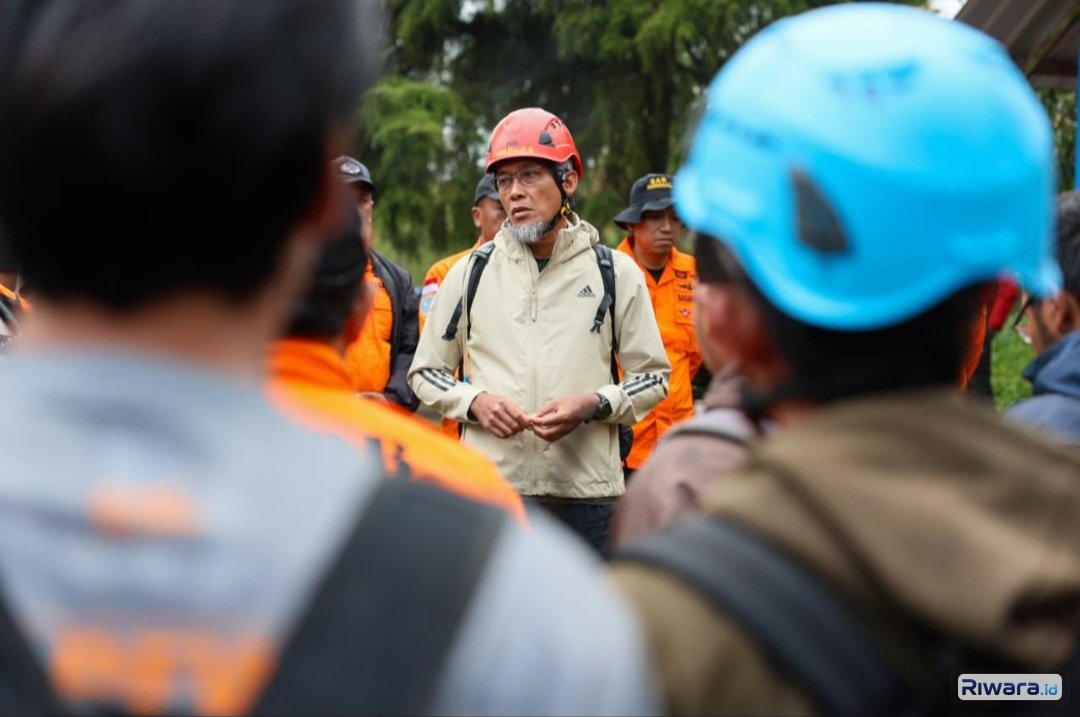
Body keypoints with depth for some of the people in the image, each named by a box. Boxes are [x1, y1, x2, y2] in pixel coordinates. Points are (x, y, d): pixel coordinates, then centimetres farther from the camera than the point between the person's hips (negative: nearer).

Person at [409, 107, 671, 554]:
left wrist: (593, 405, -11)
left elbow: (653, 378, 9)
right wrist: (474, 402, -7)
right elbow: (425, 372, 14)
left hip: (588, 490, 0)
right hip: (491, 487, 0)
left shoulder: (616, 272, 6)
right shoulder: (470, 273, 8)